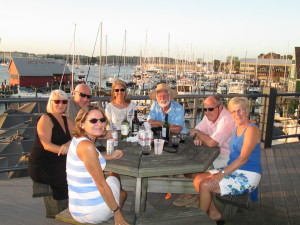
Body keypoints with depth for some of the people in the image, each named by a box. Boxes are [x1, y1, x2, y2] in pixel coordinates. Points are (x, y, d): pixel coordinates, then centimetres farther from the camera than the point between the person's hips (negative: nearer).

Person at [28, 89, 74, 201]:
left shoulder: (66, 120, 12)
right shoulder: (46, 119, -9)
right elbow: (46, 145, -19)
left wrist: (68, 144, -22)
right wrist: (64, 149, -34)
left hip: (58, 164, 7)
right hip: (41, 166, -7)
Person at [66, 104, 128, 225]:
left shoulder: (77, 140, 5)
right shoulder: (87, 146, -24)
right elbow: (102, 185, -21)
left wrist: (110, 157, 20)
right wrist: (117, 212, -13)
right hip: (93, 212, -9)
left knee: (122, 193, 33)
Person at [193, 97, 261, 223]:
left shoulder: (252, 130, -15)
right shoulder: (237, 128, 11)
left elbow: (243, 158, -24)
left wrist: (222, 173, -27)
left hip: (247, 176, -8)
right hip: (234, 170, 8)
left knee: (205, 185, -20)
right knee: (198, 180, -7)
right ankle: (214, 213, 7)